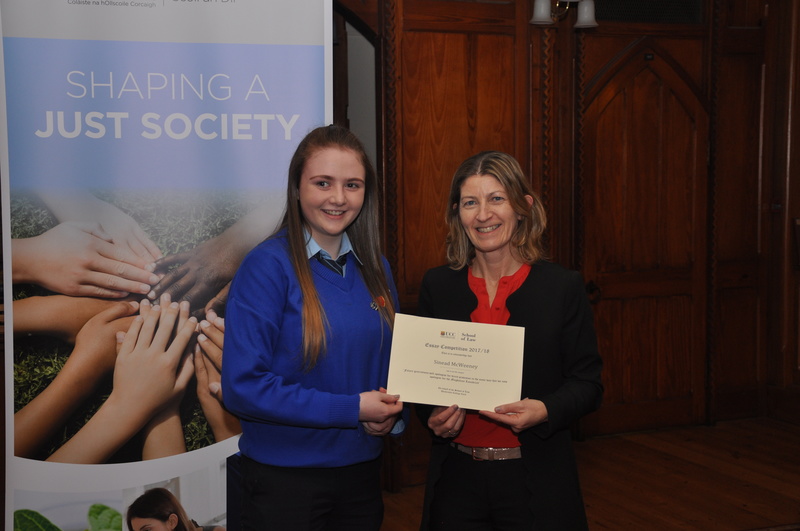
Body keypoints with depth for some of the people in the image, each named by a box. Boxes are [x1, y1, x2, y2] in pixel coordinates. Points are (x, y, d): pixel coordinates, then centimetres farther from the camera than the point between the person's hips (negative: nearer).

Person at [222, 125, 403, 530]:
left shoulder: (374, 268, 4)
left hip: (363, 469, 6)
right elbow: (242, 387, -19)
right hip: (285, 477, -5)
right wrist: (352, 409, -20)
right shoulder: (267, 266, -14)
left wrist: (390, 412, -7)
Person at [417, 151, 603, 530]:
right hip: (456, 475, 2)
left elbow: (587, 382, -2)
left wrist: (545, 410, -20)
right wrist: (432, 414, -10)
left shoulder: (563, 286, -3)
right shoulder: (437, 285, 3)